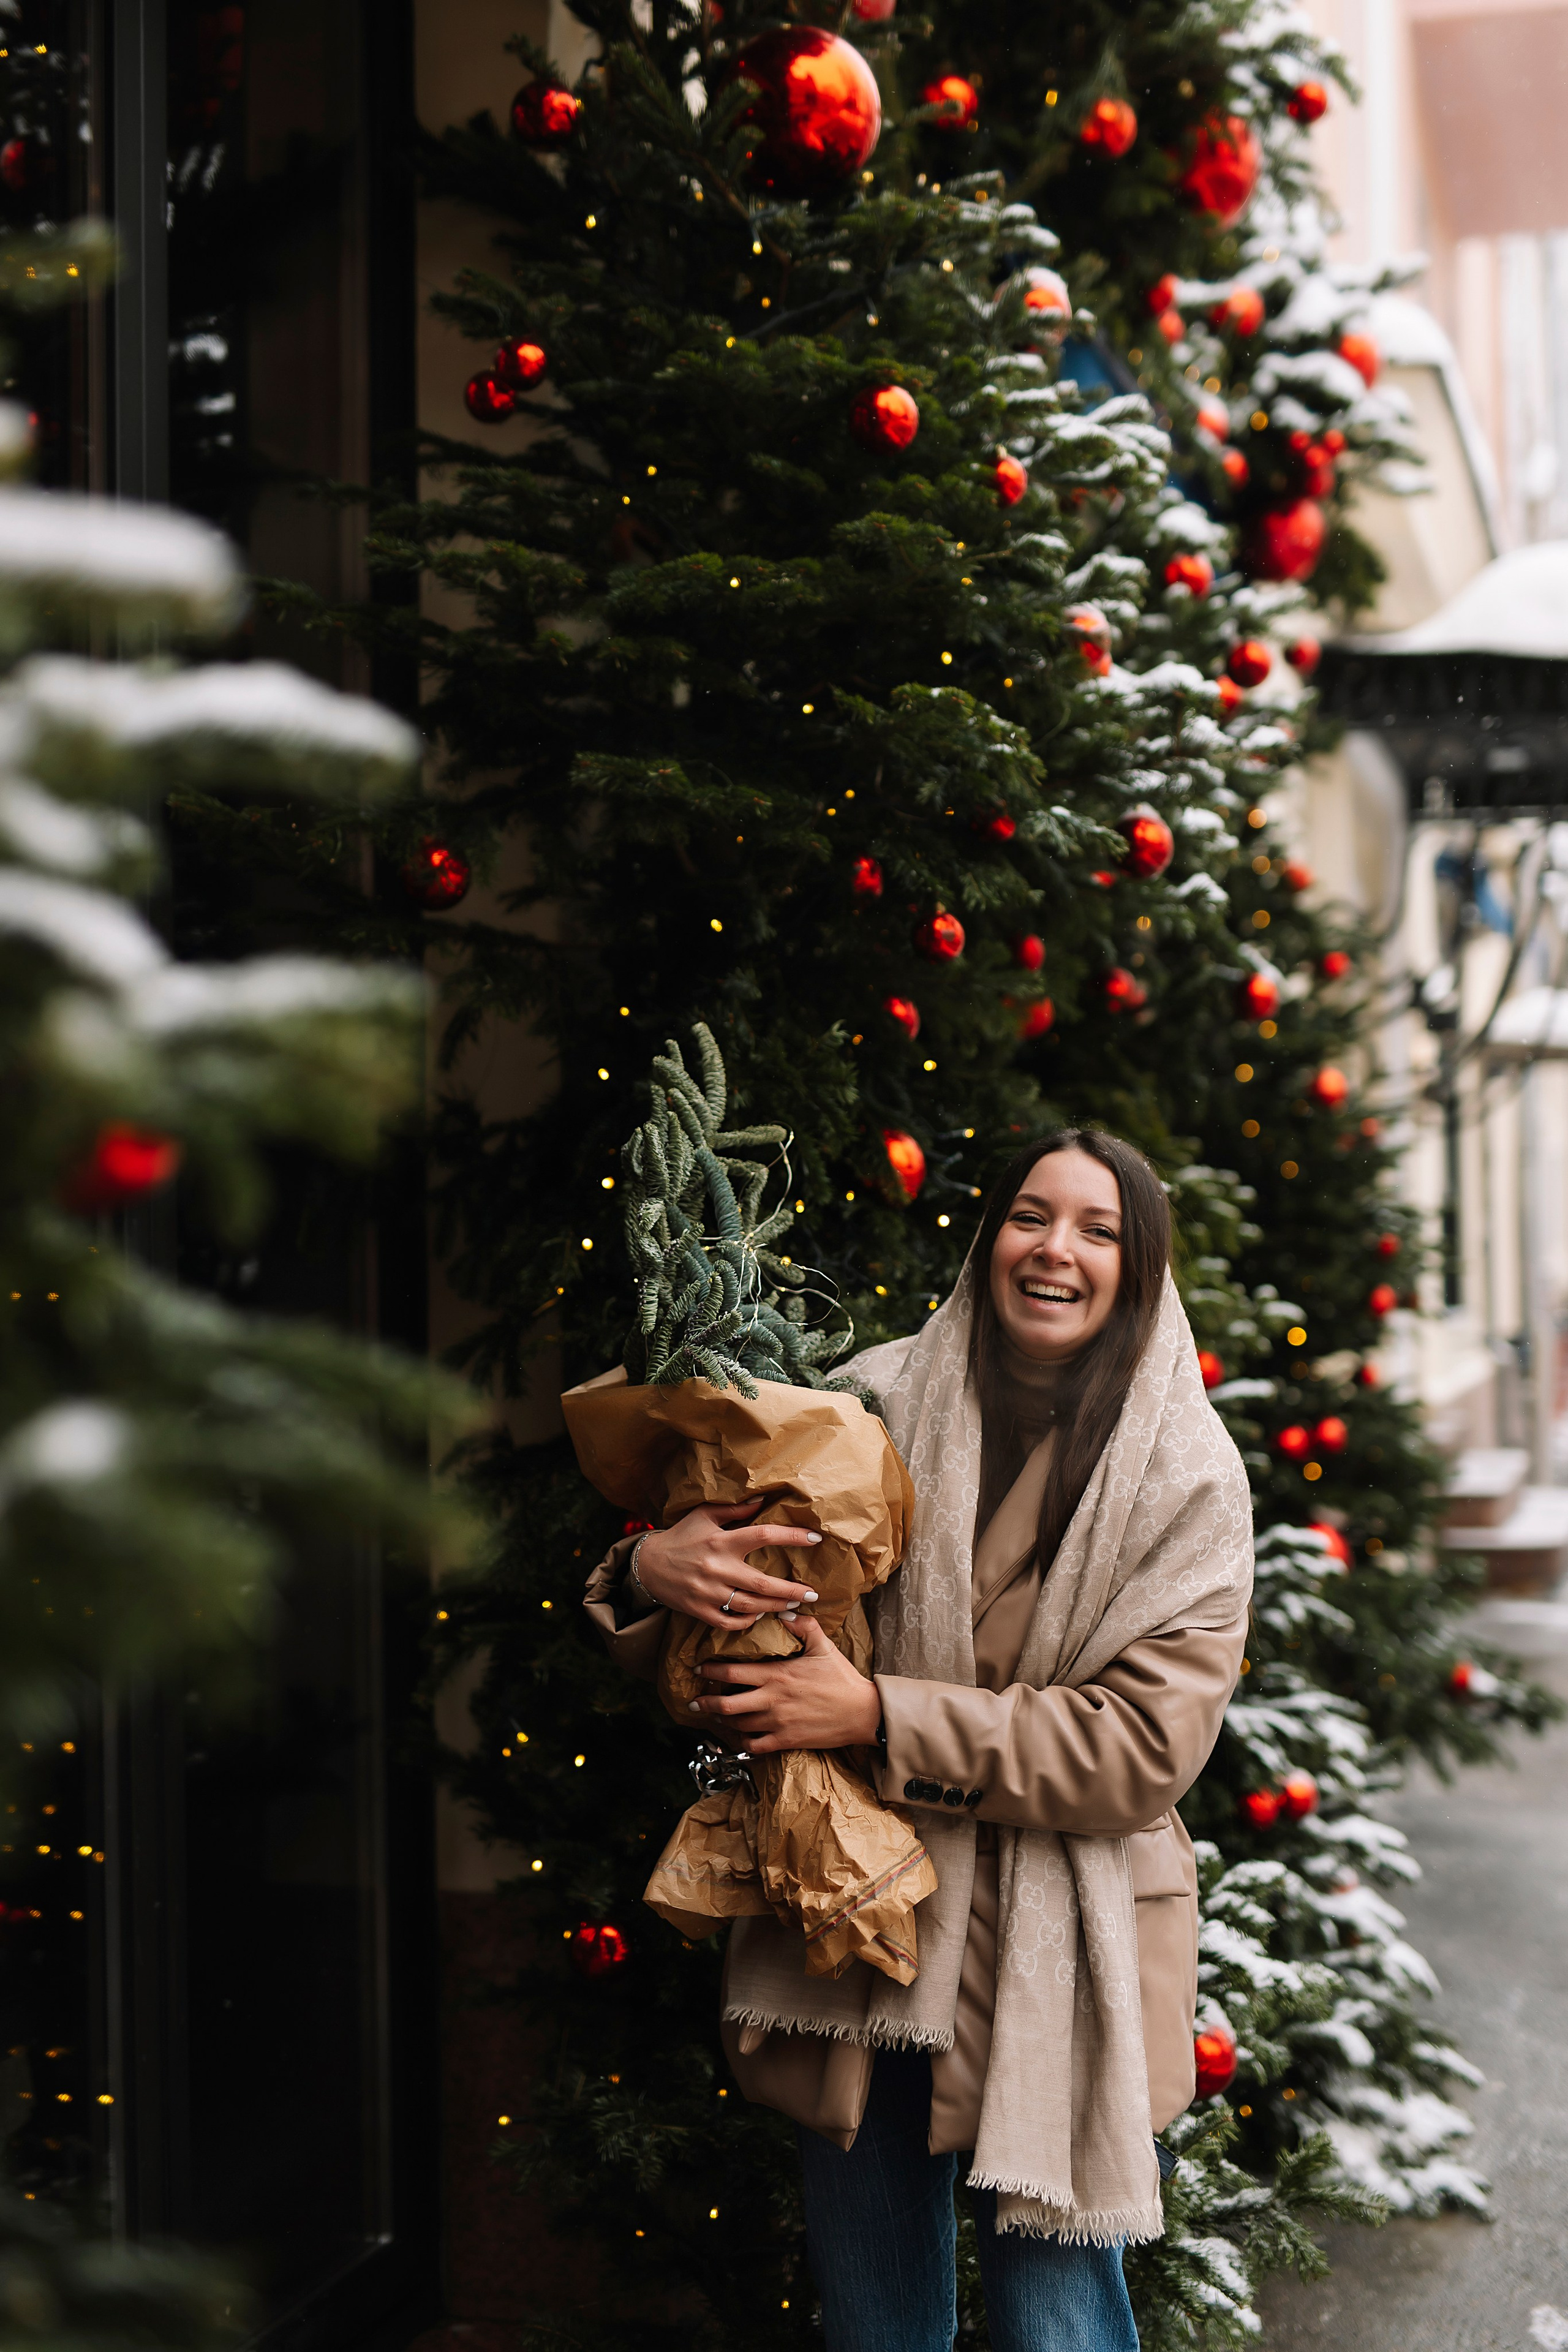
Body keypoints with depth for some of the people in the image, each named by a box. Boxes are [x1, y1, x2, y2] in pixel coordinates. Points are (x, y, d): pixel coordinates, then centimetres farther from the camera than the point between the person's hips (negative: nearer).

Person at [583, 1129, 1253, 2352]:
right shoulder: (881, 1400, -1)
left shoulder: (1188, 1474, -6)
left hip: (1062, 1955, -2)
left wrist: (879, 1716, -20)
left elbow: (1145, 1744, -14)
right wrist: (651, 1566, -17)